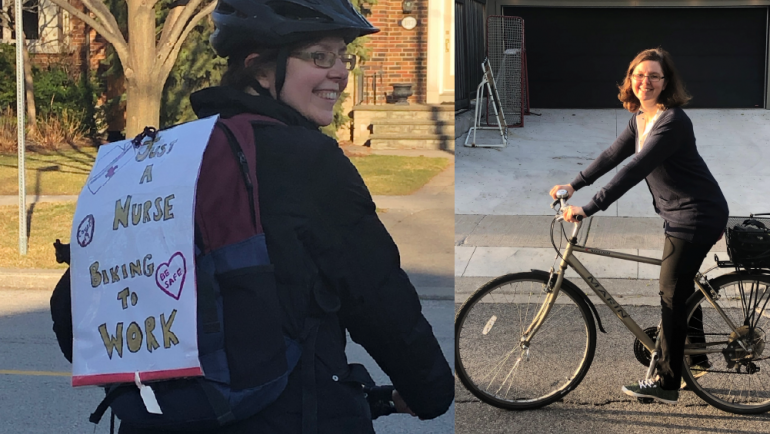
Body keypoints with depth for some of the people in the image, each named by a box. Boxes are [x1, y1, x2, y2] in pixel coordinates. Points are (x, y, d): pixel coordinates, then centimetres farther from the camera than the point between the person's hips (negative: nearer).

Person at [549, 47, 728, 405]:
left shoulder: (672, 122, -25)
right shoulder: (640, 119, 6)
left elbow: (635, 170, -32)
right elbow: (613, 155, 11)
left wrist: (589, 208, -36)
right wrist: (573, 185, 1)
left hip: (697, 216, -10)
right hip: (680, 215, 10)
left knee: (672, 294, -6)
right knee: (681, 286, 23)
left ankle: (666, 385, 1)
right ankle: (696, 358, 41)